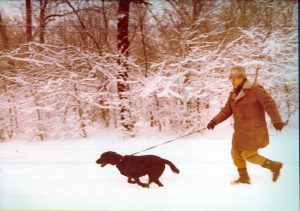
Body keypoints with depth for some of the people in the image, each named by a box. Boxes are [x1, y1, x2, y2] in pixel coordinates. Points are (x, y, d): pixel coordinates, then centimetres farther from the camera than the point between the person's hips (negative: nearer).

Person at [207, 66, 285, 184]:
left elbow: (269, 104, -18)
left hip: (254, 130, -8)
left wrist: (276, 120, -29)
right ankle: (244, 177, 29)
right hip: (240, 130, 8)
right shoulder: (233, 94, 11)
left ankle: (274, 166, 9)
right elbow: (226, 110, 9)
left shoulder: (255, 89, -11)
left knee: (248, 155, -8)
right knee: (236, 153, 11)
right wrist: (214, 121, -7)